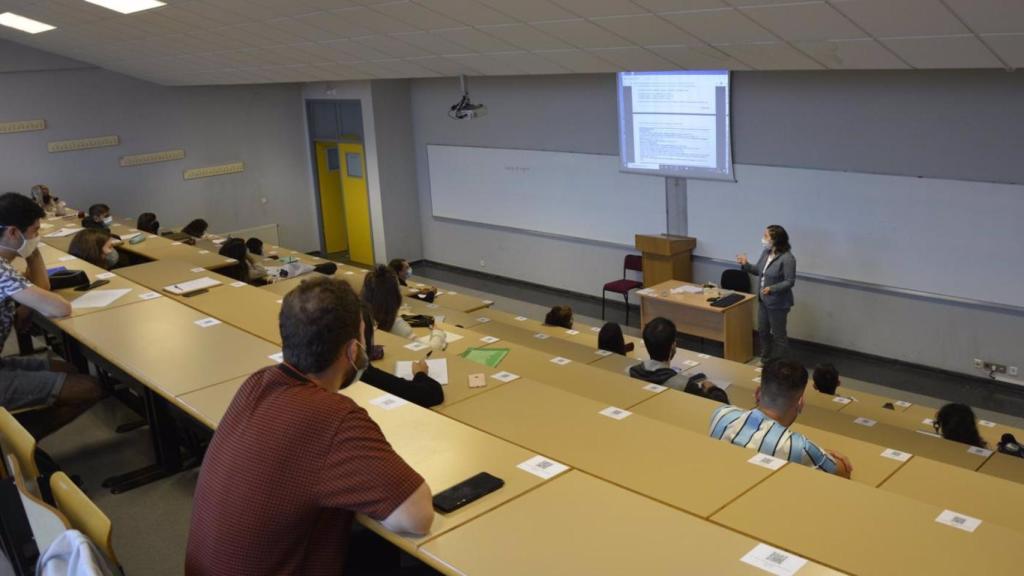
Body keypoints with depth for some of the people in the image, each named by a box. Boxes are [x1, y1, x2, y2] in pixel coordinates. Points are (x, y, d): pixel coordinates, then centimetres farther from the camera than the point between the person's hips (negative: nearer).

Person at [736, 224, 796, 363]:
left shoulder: (787, 258, -23)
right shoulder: (766, 252, 2)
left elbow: (790, 281, -21)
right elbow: (758, 271, 13)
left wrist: (772, 289, -33)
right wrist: (746, 264, -3)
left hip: (778, 304, -8)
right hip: (763, 300, 8)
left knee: (778, 335, 4)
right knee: (762, 331, 19)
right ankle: (765, 360, 36)